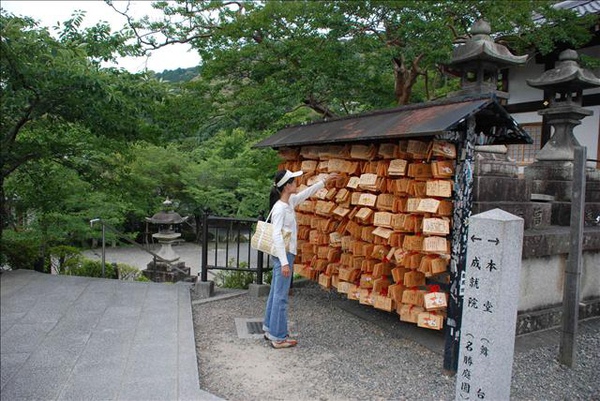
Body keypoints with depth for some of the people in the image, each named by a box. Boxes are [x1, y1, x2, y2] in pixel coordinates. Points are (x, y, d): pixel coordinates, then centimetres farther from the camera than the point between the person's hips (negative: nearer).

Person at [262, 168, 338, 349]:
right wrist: (284, 262, -25)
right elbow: (277, 236, -23)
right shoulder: (280, 208, -18)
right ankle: (279, 337, 7)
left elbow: (307, 193, 24)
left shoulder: (290, 201, 8)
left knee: (275, 293, 16)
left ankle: (270, 329, 28)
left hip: (285, 254, 10)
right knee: (281, 296, -2)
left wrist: (324, 181, 27)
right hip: (283, 255, -10)